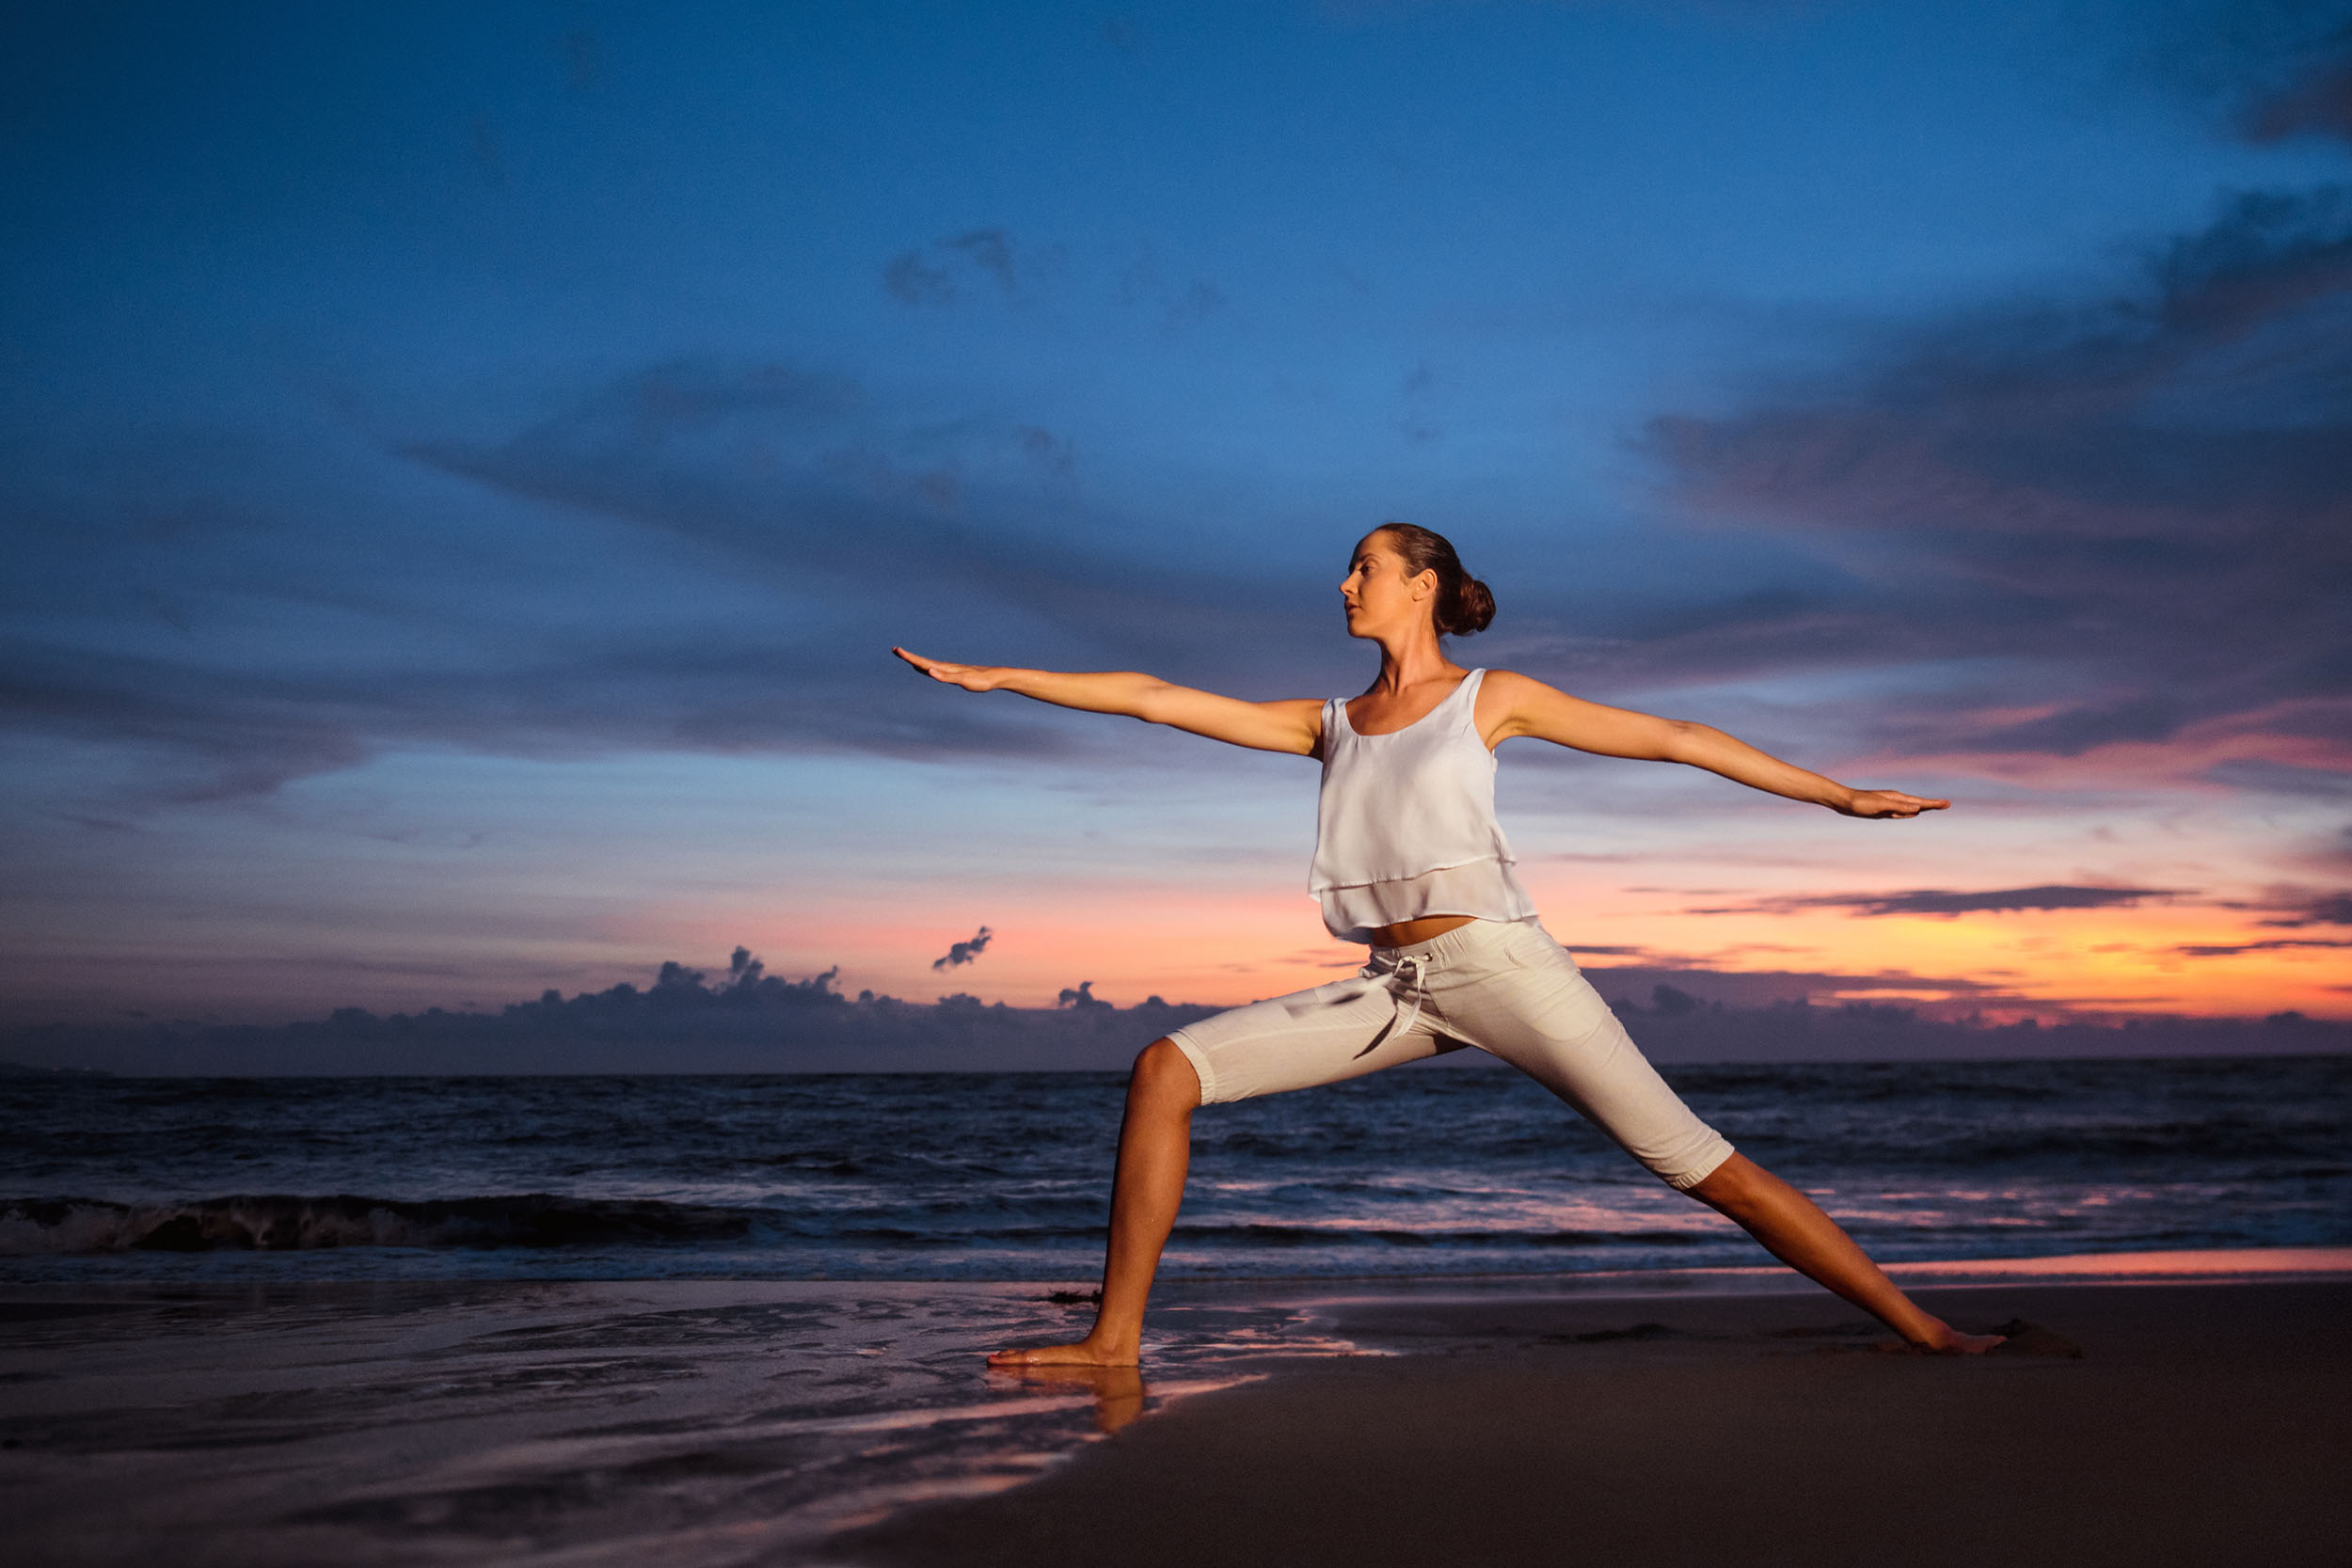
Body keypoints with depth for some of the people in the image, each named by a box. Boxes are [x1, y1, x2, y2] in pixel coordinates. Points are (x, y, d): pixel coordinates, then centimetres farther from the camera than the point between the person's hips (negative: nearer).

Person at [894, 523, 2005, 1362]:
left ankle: (1922, 1332, 0)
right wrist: (997, 676, 15)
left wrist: (1837, 795, 4)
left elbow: (1671, 738, 7)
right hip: (1394, 988, 4)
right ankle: (1116, 1341, -5)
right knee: (1165, 1070, -9)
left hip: (1497, 960, -4)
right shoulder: (1328, 725, 19)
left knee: (1693, 1160, -10)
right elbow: (1156, 698, 17)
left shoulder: (1491, 698, 8)